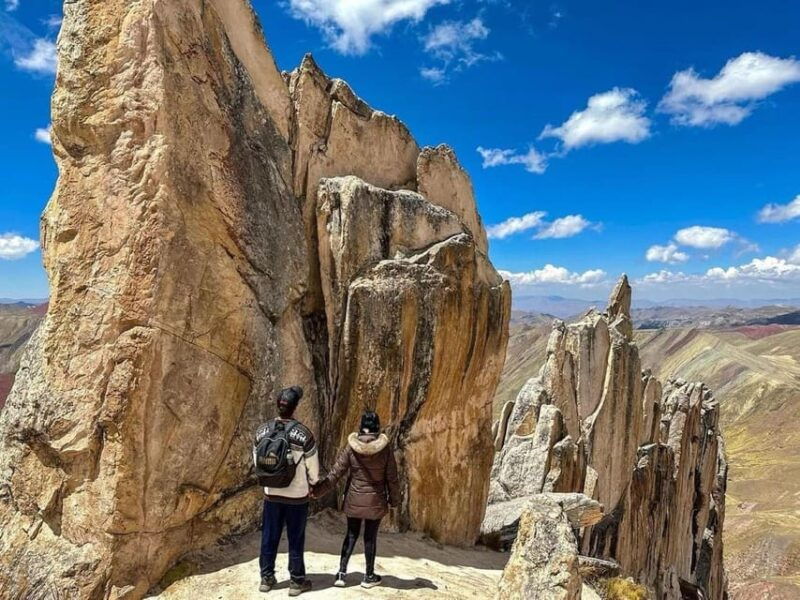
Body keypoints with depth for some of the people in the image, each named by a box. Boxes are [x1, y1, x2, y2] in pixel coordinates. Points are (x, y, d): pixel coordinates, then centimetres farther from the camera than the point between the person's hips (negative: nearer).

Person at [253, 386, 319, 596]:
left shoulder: (262, 431, -7)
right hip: (297, 496, -3)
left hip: (271, 494, 3)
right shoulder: (303, 434, -19)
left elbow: (257, 463, 4)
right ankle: (297, 582, 22)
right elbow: (313, 467, -9)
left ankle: (267, 578, 29)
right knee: (296, 540, 10)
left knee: (269, 537, 16)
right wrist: (312, 484, 11)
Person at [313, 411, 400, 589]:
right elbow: (391, 478, -5)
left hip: (354, 500, 1)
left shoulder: (351, 446, -10)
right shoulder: (385, 448, -11)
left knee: (351, 535, 16)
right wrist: (394, 499, 9)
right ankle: (369, 577, 22)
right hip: (376, 501, -1)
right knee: (370, 537, 11)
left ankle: (341, 573, 16)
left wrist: (317, 491, 0)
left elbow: (335, 473, -9)